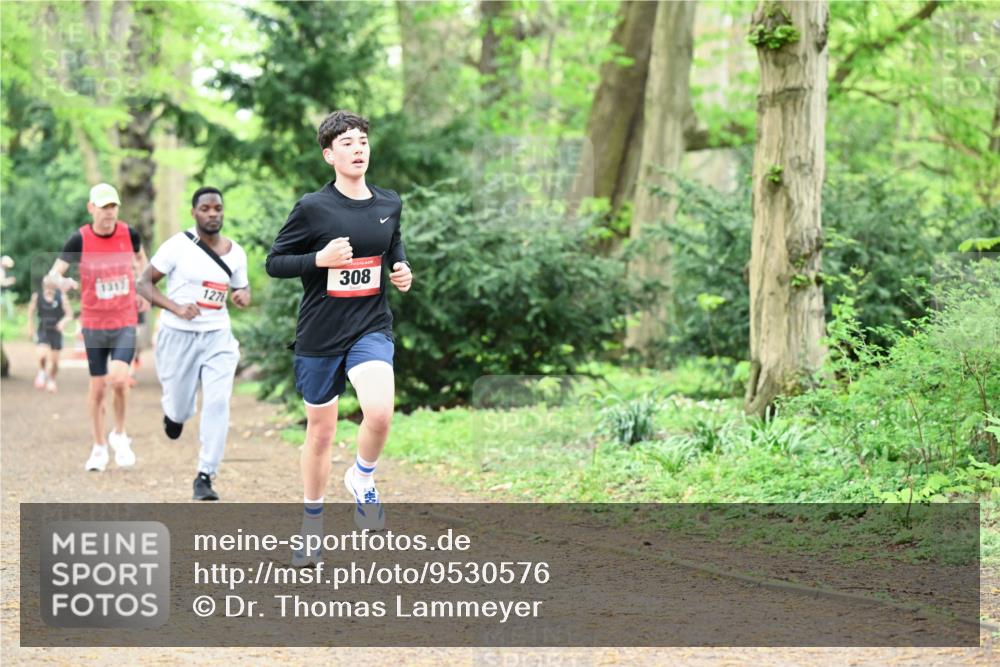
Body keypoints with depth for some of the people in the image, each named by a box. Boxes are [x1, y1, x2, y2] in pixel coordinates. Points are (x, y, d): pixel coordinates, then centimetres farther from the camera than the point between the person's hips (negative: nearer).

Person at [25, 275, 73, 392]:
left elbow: (69, 314, -9)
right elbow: (31, 311, 6)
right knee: (43, 354, -22)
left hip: (56, 331, 1)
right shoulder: (37, 296, -10)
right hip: (43, 331, -1)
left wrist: (63, 322, -28)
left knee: (54, 359, 6)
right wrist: (30, 328, 9)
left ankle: (51, 380, 32)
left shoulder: (61, 296, -12)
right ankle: (42, 372, 9)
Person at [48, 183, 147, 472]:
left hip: (125, 321, 0)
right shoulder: (80, 239, -10)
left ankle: (120, 435, 7)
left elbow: (140, 257, 19)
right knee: (97, 386, 5)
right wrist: (62, 281, -34)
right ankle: (100, 447, 22)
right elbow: (54, 272, -11)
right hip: (94, 323, 0)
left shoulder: (129, 234, -4)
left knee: (118, 379, -18)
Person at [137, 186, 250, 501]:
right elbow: (145, 283, -5)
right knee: (180, 410, 6)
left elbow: (242, 288, 18)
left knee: (218, 404, -14)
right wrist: (176, 307, -20)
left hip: (217, 336, 2)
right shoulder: (178, 245, -8)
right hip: (178, 335, -2)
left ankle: (205, 476, -6)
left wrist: (243, 296, -7)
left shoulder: (235, 253, 4)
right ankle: (173, 412, 45)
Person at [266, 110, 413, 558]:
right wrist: (320, 259, -20)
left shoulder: (389, 204, 5)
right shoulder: (313, 208, -8)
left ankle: (362, 478, 7)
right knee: (320, 432, 10)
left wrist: (402, 271, 3)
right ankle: (312, 522, 30)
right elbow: (274, 263, -5)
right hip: (319, 335, -1)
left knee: (380, 412, -24)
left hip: (371, 328, 1)